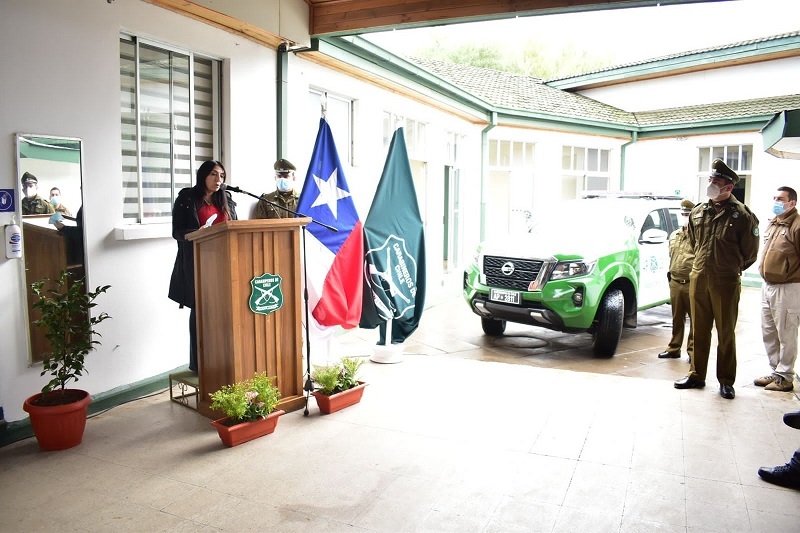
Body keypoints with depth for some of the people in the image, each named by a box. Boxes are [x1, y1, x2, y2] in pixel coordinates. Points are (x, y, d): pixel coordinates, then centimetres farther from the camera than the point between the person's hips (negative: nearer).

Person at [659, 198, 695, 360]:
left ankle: (693, 350, 9)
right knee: (677, 319, 14)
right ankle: (674, 348, 21)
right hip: (675, 283, 6)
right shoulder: (674, 236, 18)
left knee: (695, 319, 1)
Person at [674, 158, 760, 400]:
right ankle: (696, 375, 22)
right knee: (699, 331, 11)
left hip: (726, 283, -4)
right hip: (698, 279, 4)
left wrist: (732, 269, 11)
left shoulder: (741, 215, -8)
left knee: (726, 334, 5)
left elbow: (750, 253, 0)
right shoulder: (698, 211, 7)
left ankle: (726, 381, 15)